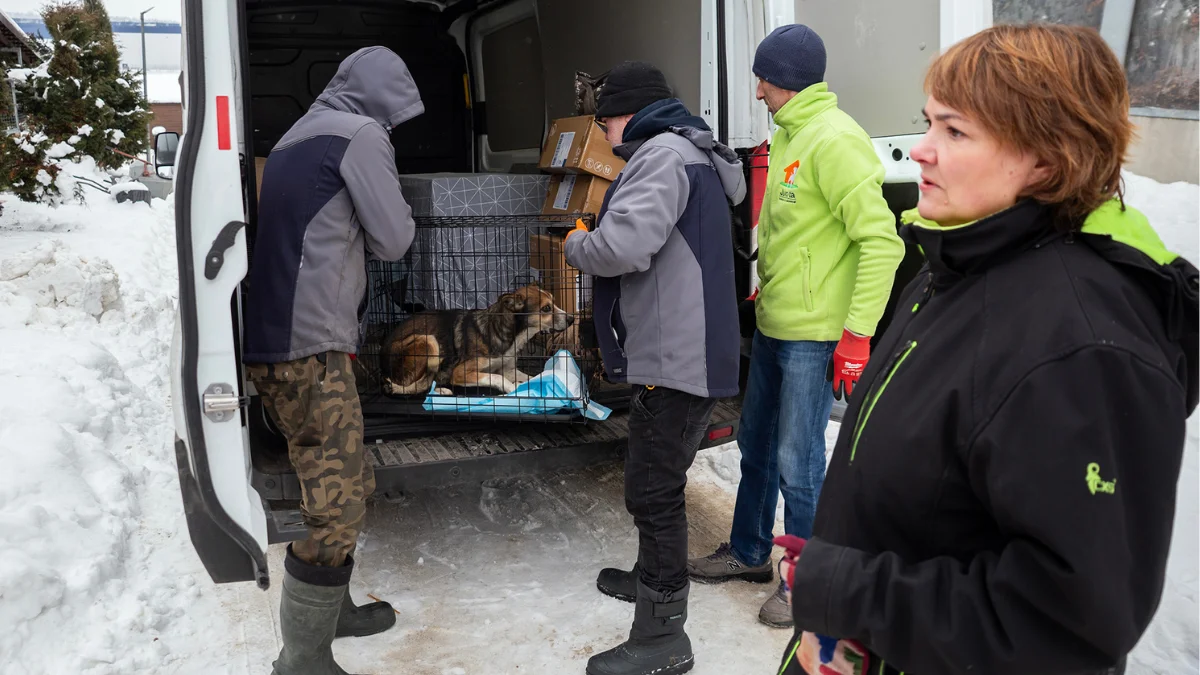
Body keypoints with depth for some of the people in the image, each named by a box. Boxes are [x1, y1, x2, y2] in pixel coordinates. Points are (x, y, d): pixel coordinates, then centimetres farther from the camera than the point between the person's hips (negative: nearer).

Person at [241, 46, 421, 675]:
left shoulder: (298, 136, 20)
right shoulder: (361, 134, -7)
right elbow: (392, 240, -5)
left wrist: (377, 219, 15)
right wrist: (398, 214, 15)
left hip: (274, 344, 10)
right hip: (310, 349, -10)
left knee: (346, 485, 21)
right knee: (336, 508, -5)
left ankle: (331, 610, 34)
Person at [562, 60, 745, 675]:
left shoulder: (662, 153, -14)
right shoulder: (692, 154, 20)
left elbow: (625, 246, -26)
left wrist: (577, 245, -6)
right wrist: (595, 242, 14)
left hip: (675, 360, -11)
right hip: (677, 354, 11)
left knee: (654, 492, -4)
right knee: (653, 484, 24)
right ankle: (652, 578, 43)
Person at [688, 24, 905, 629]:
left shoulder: (833, 140, -16)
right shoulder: (788, 137, 13)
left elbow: (881, 239, -20)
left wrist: (857, 332, -21)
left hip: (814, 336, -9)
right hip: (773, 326, 10)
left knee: (796, 461, 0)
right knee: (756, 443, 19)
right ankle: (749, 551, 37)